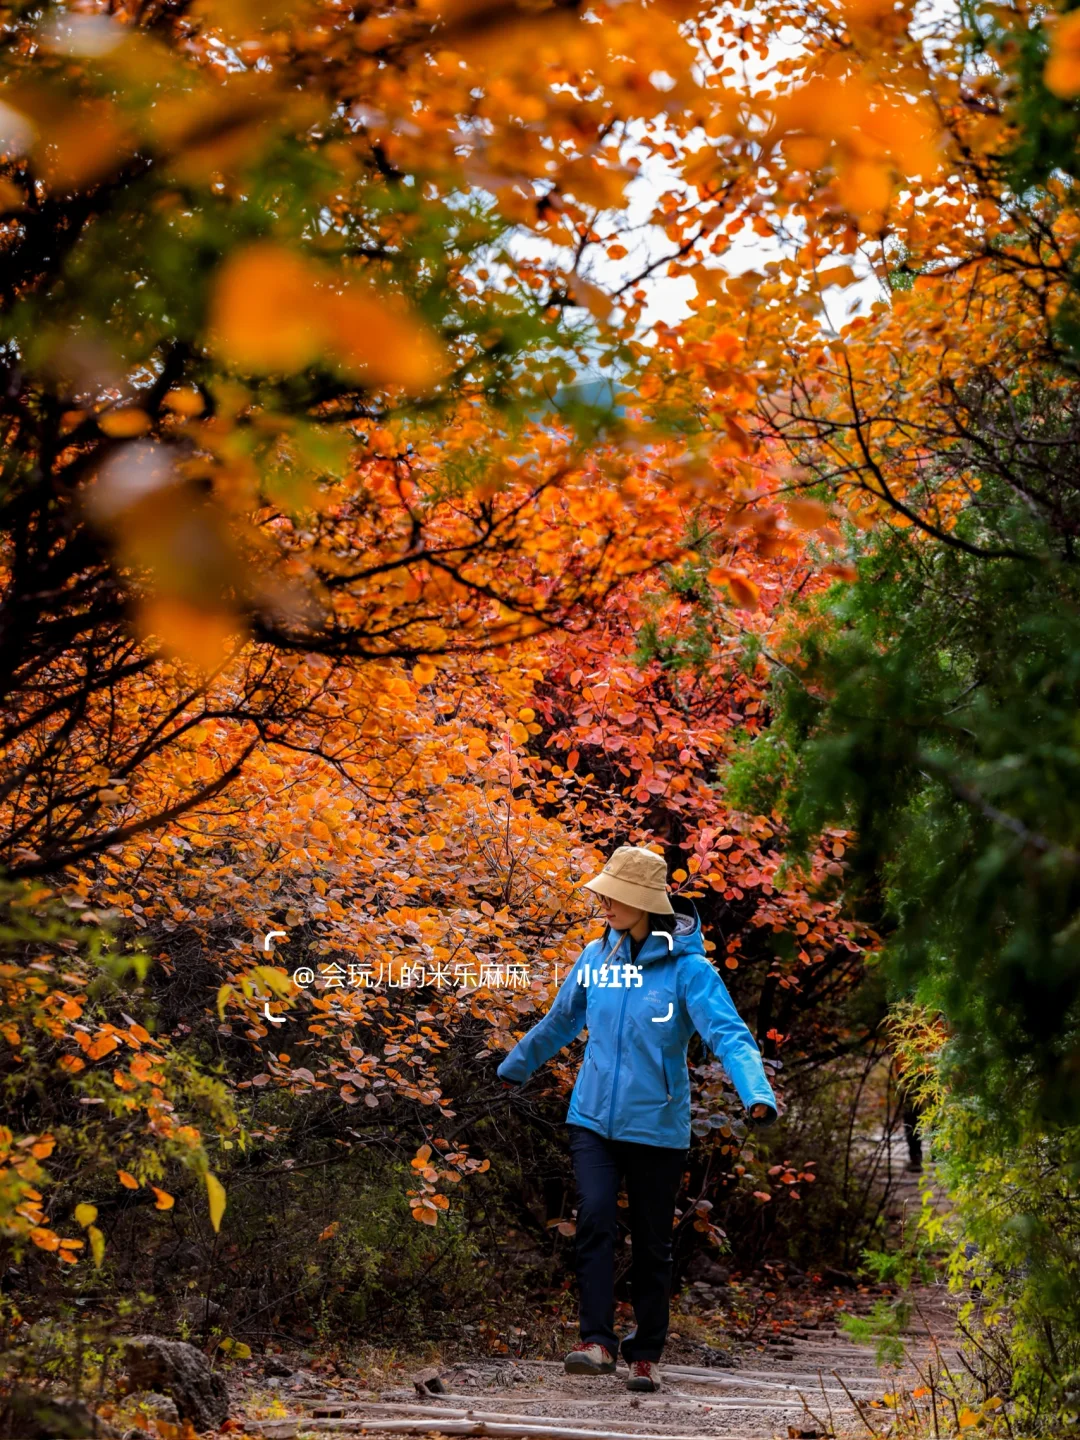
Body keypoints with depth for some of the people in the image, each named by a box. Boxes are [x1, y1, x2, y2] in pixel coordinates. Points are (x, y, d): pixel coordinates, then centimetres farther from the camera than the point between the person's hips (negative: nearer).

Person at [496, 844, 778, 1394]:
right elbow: (560, 1021, 21)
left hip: (656, 1125, -3)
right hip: (593, 1117, 3)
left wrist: (757, 1094, -39)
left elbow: (729, 1035, -22)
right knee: (594, 1221, -16)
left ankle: (645, 1354, 19)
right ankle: (597, 1341, -16)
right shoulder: (596, 958, 3)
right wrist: (514, 1067, 33)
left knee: (651, 1242, 7)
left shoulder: (687, 968, -11)